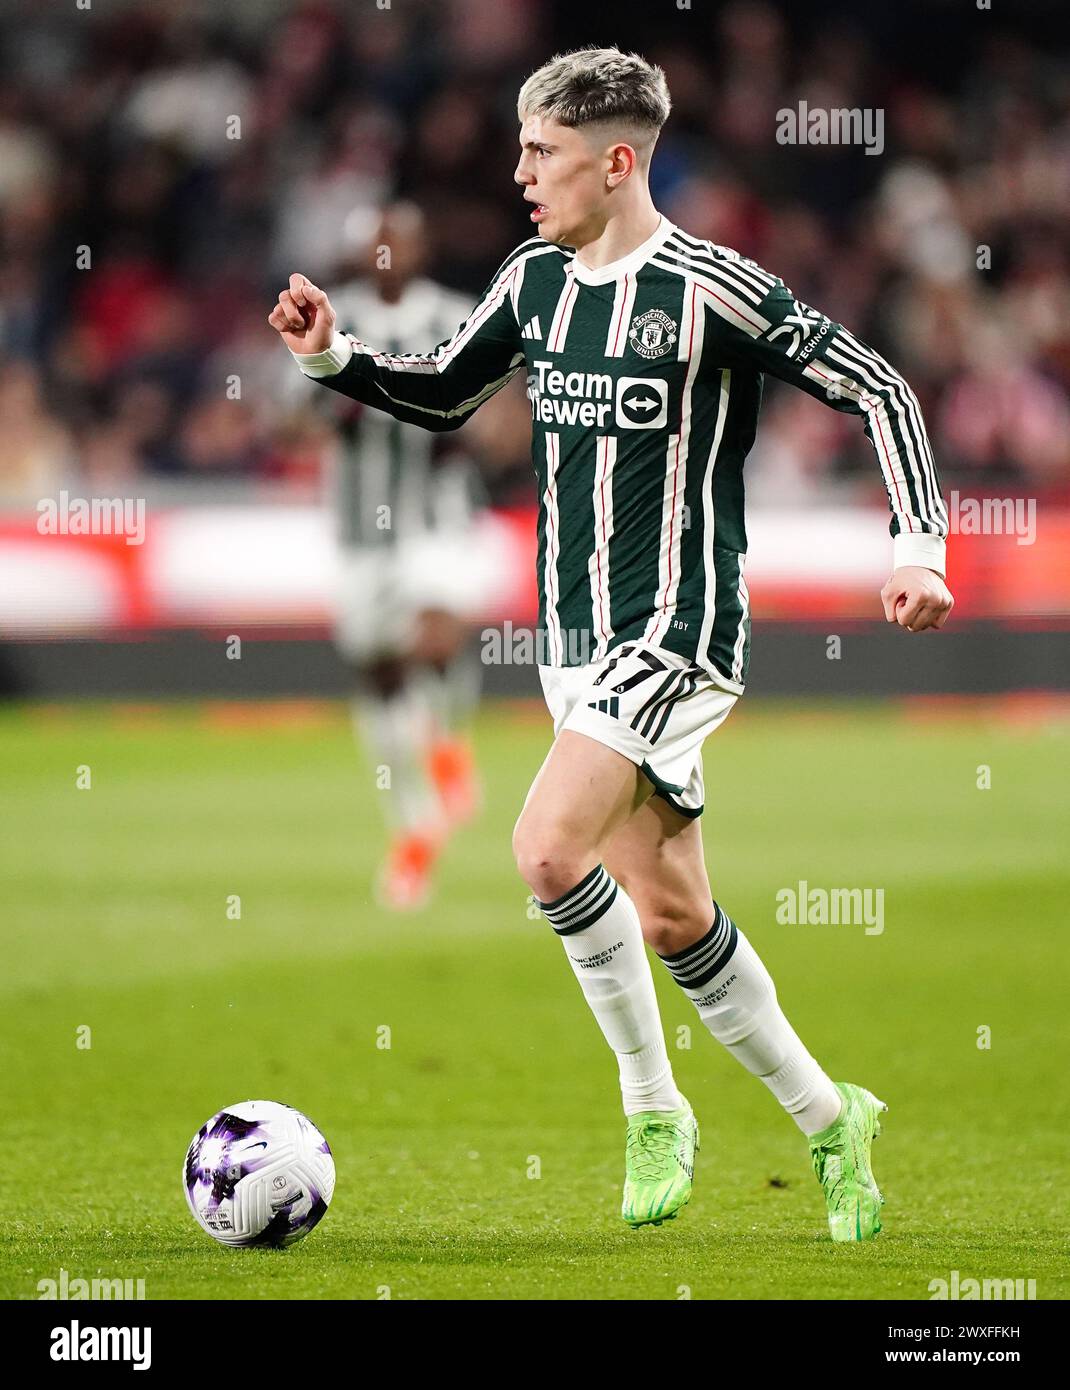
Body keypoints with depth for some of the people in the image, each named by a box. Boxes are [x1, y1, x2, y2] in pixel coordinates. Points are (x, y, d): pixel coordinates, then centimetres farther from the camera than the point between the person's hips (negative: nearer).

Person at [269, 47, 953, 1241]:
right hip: (576, 640, 7)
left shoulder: (709, 289, -13)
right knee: (671, 917, 9)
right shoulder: (534, 281, 7)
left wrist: (916, 545, -19)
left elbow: (877, 391, -10)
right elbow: (443, 393, 23)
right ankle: (828, 1120, 24)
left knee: (549, 846, -23)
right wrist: (335, 358, 6)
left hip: (678, 634, -7)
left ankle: (653, 1107, -7)